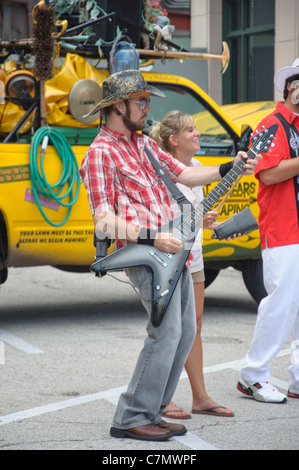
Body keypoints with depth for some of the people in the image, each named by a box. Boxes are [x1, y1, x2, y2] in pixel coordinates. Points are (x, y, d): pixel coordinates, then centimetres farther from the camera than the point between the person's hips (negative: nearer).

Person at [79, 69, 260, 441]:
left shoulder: (143, 142, 18)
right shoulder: (100, 153, -9)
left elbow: (184, 174, 24)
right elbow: (104, 221, -15)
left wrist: (230, 169, 11)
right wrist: (152, 239, -23)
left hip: (171, 247, 9)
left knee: (185, 331, 9)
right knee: (166, 331, -14)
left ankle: (151, 412, 16)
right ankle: (131, 418, -6)